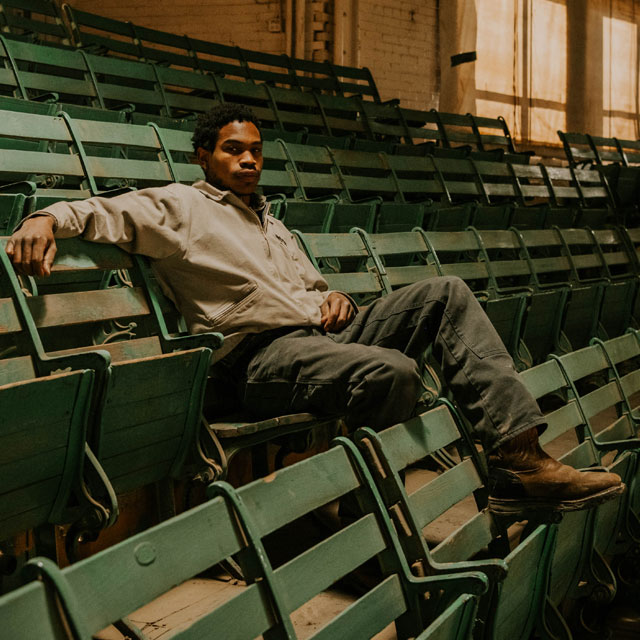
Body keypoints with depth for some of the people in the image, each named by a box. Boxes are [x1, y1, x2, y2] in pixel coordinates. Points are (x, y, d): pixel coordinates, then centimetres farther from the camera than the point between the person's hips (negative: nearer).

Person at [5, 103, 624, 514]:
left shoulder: (271, 224, 32)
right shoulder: (178, 206, 9)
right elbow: (104, 212, -4)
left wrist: (335, 297, 9)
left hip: (323, 331, 8)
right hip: (264, 354, -8)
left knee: (447, 291, -9)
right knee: (393, 372, -36)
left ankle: (519, 456, -19)